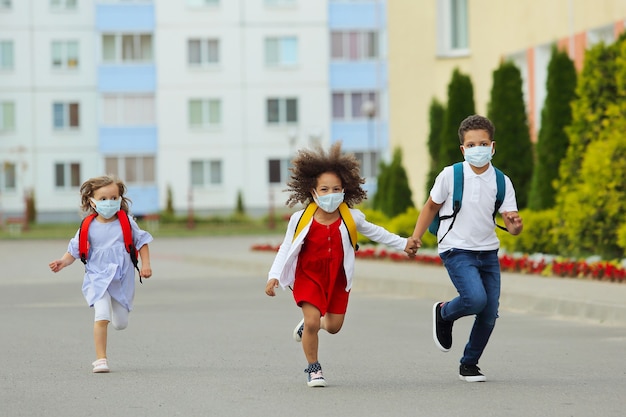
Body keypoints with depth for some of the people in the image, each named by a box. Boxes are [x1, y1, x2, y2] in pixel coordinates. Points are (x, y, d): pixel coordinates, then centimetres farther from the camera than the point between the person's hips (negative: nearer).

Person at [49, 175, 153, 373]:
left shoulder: (126, 223, -1)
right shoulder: (89, 227, -4)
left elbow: (141, 241, 11)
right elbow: (74, 250, 2)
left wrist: (146, 265, 2)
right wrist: (63, 262, -16)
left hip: (122, 280, 2)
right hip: (98, 278, -2)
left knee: (121, 323, 9)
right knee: (102, 317, -21)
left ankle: (116, 308, 48)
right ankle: (100, 359, -13)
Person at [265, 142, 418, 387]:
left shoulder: (351, 219, -10)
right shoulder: (301, 219, -16)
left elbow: (375, 233, 8)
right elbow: (286, 248, -6)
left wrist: (403, 244, 10)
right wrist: (274, 276, -13)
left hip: (337, 278, 3)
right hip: (308, 276, -3)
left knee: (334, 327, 6)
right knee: (313, 321, -16)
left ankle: (309, 324, 42)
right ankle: (313, 368, 6)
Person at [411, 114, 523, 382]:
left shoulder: (502, 182, -1)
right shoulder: (450, 175, -7)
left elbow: (511, 225, -4)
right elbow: (432, 206, 8)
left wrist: (516, 225, -27)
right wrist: (416, 237, 2)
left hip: (488, 252, 4)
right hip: (457, 250, -4)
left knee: (489, 314, 2)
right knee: (475, 298, -26)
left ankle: (469, 364, 23)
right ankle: (443, 313, 8)